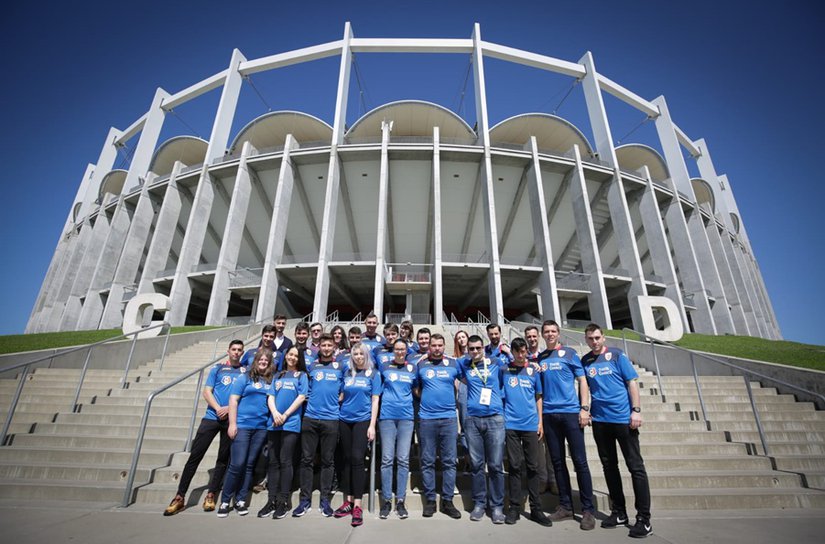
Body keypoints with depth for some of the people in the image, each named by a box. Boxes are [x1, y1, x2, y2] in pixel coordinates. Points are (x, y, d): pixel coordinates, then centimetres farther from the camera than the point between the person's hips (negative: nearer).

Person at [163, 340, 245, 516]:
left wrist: (229, 408, -14)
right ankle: (180, 497, 11)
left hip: (232, 420, 0)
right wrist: (218, 408, -13)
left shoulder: (245, 372, 6)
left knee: (223, 459, 7)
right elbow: (207, 391, 1)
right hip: (211, 417, 0)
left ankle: (211, 495, 20)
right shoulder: (217, 368, 7)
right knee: (195, 455, -1)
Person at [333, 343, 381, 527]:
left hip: (362, 420, -4)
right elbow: (341, 396, 15)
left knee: (357, 458, -8)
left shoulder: (373, 374, -1)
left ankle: (357, 506, 1)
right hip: (345, 420, 4)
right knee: (347, 459, 10)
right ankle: (349, 501, 22)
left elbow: (375, 400, -3)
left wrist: (372, 425, -8)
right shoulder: (347, 374, 9)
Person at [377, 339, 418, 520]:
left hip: (406, 416, 1)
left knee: (403, 459, 4)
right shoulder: (385, 367, 4)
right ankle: (386, 500, 13)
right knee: (387, 459, 2)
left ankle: (400, 500, 15)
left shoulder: (413, 368, 8)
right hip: (387, 416, -1)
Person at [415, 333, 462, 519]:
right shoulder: (421, 365, 4)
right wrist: (426, 397, 3)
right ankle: (429, 500, 20)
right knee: (427, 462, 7)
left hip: (449, 418, 0)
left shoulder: (453, 364, 3)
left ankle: (447, 501, 18)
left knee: (449, 461, 5)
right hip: (427, 418, 0)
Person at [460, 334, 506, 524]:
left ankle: (497, 506, 14)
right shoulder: (464, 364, 9)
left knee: (496, 465, 1)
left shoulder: (496, 362, 5)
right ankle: (479, 503, 20)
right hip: (472, 419, 2)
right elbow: (465, 380, 27)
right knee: (476, 464, 7)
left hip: (495, 418, -1)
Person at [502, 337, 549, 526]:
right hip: (511, 424, -1)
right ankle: (515, 507, 15)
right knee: (515, 466, 5)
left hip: (531, 424, 1)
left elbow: (538, 397, 11)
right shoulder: (505, 370, 2)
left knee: (533, 467, 7)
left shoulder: (533, 370, 6)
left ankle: (536, 509, 18)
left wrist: (540, 421, 5)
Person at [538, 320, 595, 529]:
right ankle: (565, 506, 22)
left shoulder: (569, 353, 2)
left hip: (571, 412, -3)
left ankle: (588, 510, 12)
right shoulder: (540, 358, 9)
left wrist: (584, 408, -8)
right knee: (557, 462, 10)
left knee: (580, 461, 0)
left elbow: (582, 381, 0)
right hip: (549, 415, 3)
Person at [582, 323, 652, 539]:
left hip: (623, 417, -3)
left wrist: (636, 410, -11)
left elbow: (632, 382, -4)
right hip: (600, 420, 4)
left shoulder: (616, 355, -3)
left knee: (635, 466, 2)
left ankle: (644, 518, 13)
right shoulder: (585, 361, 5)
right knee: (609, 466, 12)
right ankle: (619, 512, 25)